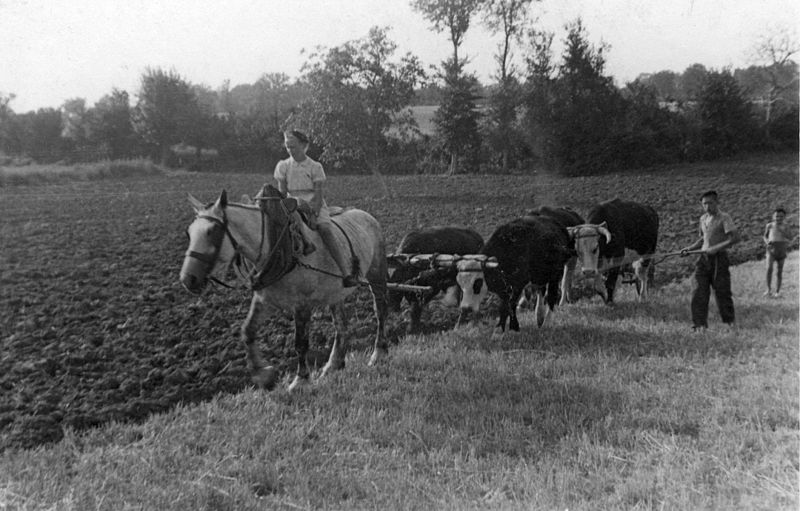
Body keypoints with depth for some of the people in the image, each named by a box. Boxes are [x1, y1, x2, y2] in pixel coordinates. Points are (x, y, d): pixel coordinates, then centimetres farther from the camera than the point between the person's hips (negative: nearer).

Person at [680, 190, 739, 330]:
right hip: (704, 258, 6)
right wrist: (689, 249, 13)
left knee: (722, 292, 0)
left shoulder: (724, 218, -7)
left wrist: (716, 248, -21)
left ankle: (729, 321, 14)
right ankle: (699, 323, 1)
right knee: (699, 292, -2)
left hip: (719, 258, -6)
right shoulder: (703, 219, 15)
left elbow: (735, 237, -16)